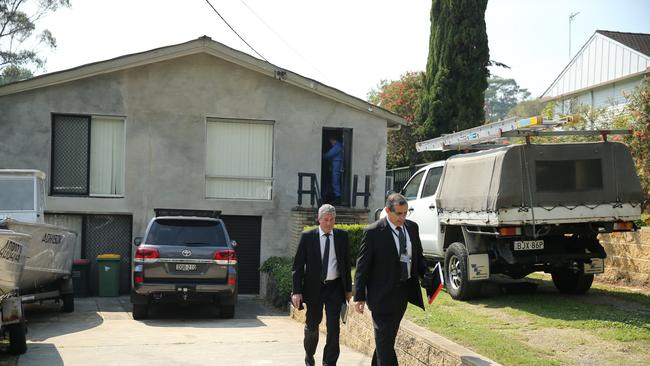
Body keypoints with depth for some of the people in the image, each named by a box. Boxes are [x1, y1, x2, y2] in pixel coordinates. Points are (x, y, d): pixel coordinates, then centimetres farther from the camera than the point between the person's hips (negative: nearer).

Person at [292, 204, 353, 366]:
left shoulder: (342, 236, 1)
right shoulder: (307, 236, -5)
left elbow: (346, 263, 8)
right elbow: (298, 265, -4)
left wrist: (348, 288, 7)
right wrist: (297, 291, -10)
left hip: (335, 287, 1)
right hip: (314, 287, -1)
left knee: (333, 327, -5)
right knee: (312, 325, 13)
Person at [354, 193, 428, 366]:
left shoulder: (412, 227, 5)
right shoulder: (373, 232, -14)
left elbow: (418, 256, 15)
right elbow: (362, 266, -10)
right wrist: (359, 296, -11)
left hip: (405, 291, 6)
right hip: (383, 293, -6)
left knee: (389, 335, 17)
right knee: (385, 339, -3)